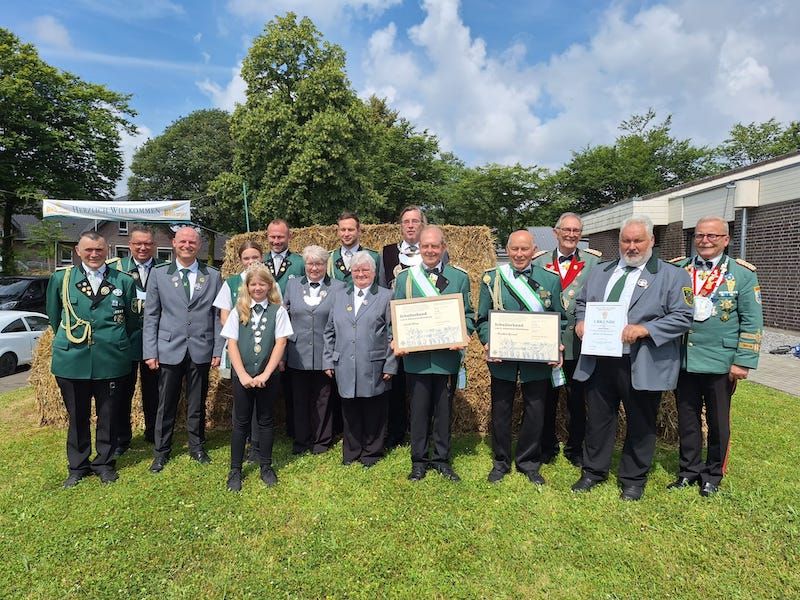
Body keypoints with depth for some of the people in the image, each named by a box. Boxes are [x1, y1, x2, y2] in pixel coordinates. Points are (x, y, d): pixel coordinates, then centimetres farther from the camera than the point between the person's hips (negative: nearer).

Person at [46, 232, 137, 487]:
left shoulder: (123, 281, 1)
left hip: (111, 361, -1)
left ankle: (105, 463, 26)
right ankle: (78, 466, 29)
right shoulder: (60, 279, 4)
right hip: (72, 360, 1)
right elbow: (54, 317, 15)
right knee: (77, 416, 12)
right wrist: (68, 340, 15)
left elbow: (133, 319, 9)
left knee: (107, 415, 10)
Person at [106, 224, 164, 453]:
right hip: (125, 338, 0)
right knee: (123, 390, 9)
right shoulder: (116, 267, 1)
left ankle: (153, 433, 29)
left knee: (153, 390, 12)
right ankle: (121, 438, 24)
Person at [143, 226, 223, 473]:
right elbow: (151, 316, 3)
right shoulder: (159, 274, 4)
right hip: (169, 349, 0)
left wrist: (218, 350, -1)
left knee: (197, 403, 12)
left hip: (201, 350, 0)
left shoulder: (213, 276, 4)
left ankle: (197, 446, 29)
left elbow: (218, 316, 3)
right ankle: (161, 451, 26)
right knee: (166, 404, 9)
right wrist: (150, 352, -3)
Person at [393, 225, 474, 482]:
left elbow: (468, 314, 4)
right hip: (416, 356, 0)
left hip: (447, 355, 0)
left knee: (444, 409, 11)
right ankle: (419, 460, 24)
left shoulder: (459, 277, 5)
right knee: (419, 409, 9)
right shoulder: (404, 277, 6)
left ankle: (442, 459, 27)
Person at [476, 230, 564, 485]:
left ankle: (529, 462, 31)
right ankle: (501, 461, 30)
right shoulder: (492, 277, 0)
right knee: (500, 411, 11)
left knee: (535, 412, 11)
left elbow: (558, 320, 5)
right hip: (502, 357, 0)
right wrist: (488, 344, -14)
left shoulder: (550, 279, 2)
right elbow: (482, 319, 1)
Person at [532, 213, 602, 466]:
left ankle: (575, 448, 28)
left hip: (579, 343, -1)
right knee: (547, 399, 12)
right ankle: (547, 447, 28)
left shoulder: (594, 261, 2)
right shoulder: (539, 262, 5)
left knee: (577, 400, 11)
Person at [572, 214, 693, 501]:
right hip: (598, 361, 4)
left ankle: (633, 479, 30)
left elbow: (683, 316, -8)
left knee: (640, 424, 11)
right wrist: (581, 321, -2)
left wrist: (645, 329, -21)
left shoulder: (672, 275, -1)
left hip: (642, 366, -3)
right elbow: (582, 302, 19)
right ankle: (593, 471, 32)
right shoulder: (600, 271, 14)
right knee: (597, 419, 14)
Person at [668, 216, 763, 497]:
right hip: (683, 360, 2)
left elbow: (752, 322, -4)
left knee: (718, 421, 12)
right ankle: (689, 469, 29)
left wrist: (743, 361, -9)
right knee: (687, 418, 12)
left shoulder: (742, 274, -2)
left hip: (720, 363, -2)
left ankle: (713, 475, 29)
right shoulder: (677, 269, 4)